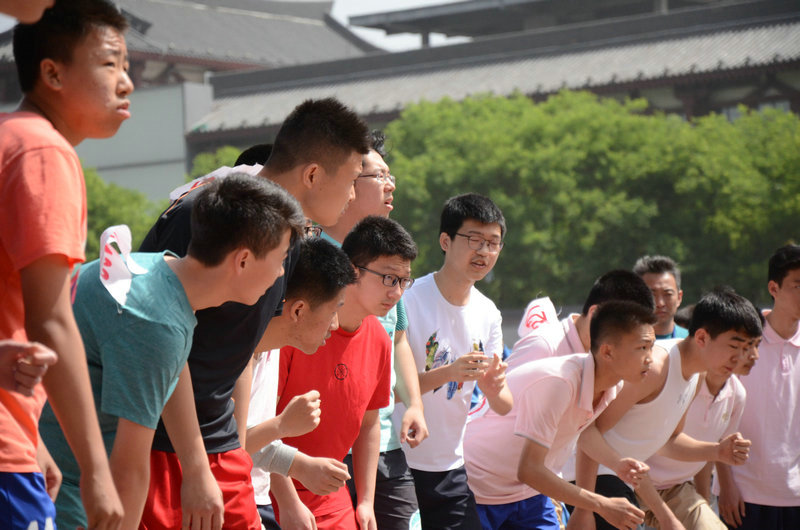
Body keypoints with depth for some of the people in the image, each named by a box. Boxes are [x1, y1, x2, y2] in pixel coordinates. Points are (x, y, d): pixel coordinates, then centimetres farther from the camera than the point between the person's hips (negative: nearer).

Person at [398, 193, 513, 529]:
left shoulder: (488, 314, 7)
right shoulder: (410, 301, -12)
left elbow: (504, 407, 7)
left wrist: (493, 389, -16)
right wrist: (446, 373, -28)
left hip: (450, 468, 6)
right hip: (399, 464, -6)